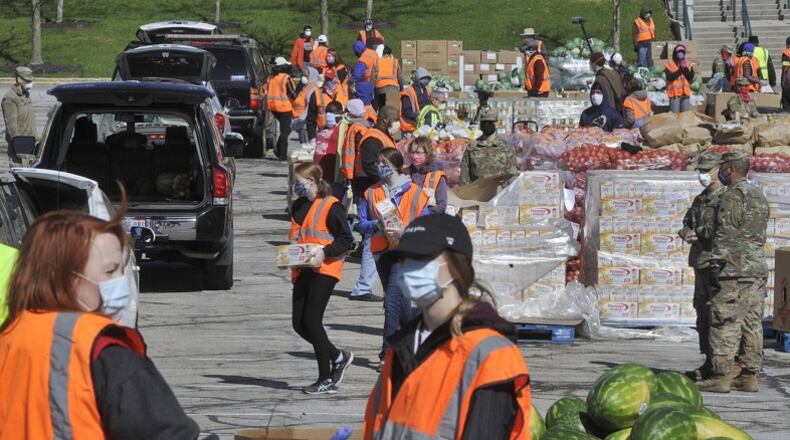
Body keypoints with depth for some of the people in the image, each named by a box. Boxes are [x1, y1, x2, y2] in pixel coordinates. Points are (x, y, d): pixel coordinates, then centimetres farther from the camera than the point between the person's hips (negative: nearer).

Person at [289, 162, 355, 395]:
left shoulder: (331, 206, -10)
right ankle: (338, 357, 24)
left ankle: (326, 380, -4)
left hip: (325, 269, -8)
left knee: (311, 321, -12)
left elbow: (346, 240, -10)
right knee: (299, 324, 4)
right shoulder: (298, 207, 15)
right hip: (303, 270, 8)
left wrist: (324, 253, -22)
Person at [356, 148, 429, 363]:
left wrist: (404, 230, -19)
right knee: (400, 299, 18)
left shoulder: (414, 193, -4)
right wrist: (376, 226, -15)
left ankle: (388, 351, -15)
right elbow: (362, 224, 6)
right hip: (381, 250, 5)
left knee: (392, 300, -16)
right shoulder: (371, 193, 7)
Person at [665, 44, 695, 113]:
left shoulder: (688, 64, 11)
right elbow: (670, 77, -15)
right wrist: (680, 69, -16)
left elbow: (691, 77, 0)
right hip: (674, 93, -5)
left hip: (685, 93, 5)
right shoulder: (669, 64, -2)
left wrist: (685, 69, -13)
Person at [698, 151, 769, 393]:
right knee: (752, 323, 8)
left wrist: (716, 265, -16)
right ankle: (749, 375, 9)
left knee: (726, 323, -8)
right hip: (758, 267, 9)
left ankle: (722, 376, -11)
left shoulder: (732, 195, -10)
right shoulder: (759, 196, 18)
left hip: (735, 268, -9)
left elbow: (726, 234, -16)